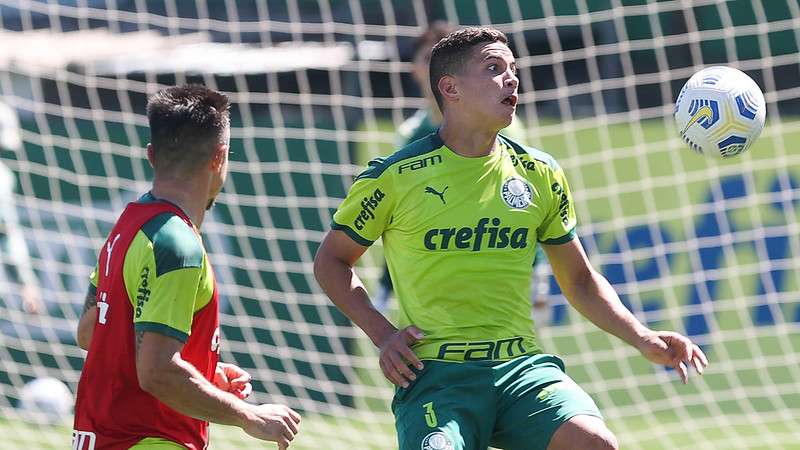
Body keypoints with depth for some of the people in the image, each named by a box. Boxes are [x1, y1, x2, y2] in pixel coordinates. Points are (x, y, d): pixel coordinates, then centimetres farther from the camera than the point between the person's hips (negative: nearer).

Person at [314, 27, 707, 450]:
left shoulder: (539, 174, 10)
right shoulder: (394, 177, -1)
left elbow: (579, 280, 20)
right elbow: (331, 260, 13)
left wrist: (642, 338, 6)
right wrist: (382, 333, -1)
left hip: (523, 366, 3)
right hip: (434, 372, -3)